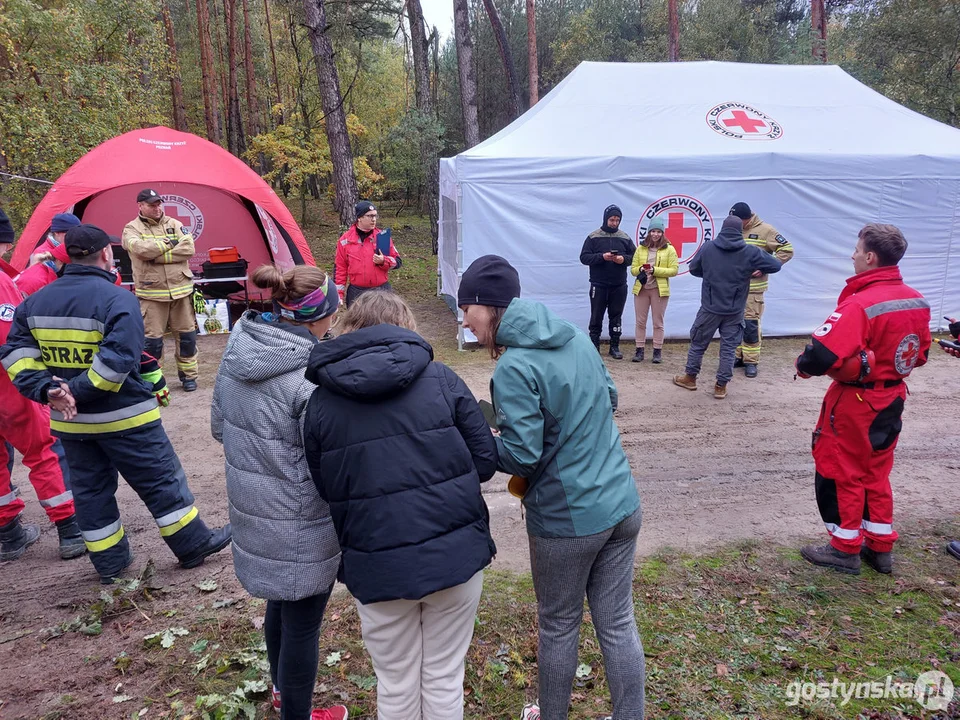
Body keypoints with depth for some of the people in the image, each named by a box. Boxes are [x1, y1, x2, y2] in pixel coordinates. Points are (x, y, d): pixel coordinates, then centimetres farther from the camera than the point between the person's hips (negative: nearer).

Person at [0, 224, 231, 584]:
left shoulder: (36, 301, 5)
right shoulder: (117, 298, -17)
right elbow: (118, 359, -28)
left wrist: (46, 389, -9)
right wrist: (78, 392, -19)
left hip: (68, 421, 6)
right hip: (124, 416, -6)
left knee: (90, 489, 17)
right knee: (161, 480, 7)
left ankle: (109, 562, 27)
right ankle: (194, 544, 18)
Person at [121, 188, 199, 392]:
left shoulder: (175, 224, 7)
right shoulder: (132, 229, -1)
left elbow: (188, 249, -9)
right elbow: (141, 249, -23)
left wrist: (156, 255, -15)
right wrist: (169, 242, -11)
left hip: (181, 290, 3)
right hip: (152, 294, -3)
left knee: (186, 334, 9)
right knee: (152, 338, 1)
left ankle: (188, 375, 24)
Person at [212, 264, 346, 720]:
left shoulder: (236, 353, -3)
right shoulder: (310, 376, -27)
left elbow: (220, 427, 9)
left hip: (252, 510, 8)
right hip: (300, 523, -8)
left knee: (279, 601, 29)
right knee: (302, 622, 13)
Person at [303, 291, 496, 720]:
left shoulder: (321, 402, -1)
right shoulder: (441, 379, -5)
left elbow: (323, 492, 4)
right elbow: (486, 461, -1)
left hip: (378, 566, 1)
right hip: (455, 553, 0)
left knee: (395, 685, 21)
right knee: (444, 678, 19)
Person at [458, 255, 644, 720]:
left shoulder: (514, 368, -19)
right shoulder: (576, 337, 3)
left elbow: (519, 456, -20)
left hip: (568, 517, -6)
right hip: (621, 504, 6)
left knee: (558, 626, 17)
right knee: (618, 623, 17)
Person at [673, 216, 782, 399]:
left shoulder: (707, 248, -4)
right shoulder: (750, 252, -7)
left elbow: (694, 269, 8)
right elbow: (776, 265, -1)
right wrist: (760, 269, 18)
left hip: (710, 308, 0)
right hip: (734, 312, 0)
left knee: (698, 343, 16)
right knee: (728, 348, 9)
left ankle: (690, 377, 28)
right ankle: (721, 386, 13)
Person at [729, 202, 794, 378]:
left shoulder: (765, 230, -8)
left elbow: (787, 249, -7)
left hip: (752, 287, -5)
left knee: (750, 324, -4)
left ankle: (751, 361, 6)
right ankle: (738, 356, 25)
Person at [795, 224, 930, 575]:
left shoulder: (860, 304, -26)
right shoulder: (917, 301, 0)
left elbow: (821, 356, -32)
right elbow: (920, 354, 12)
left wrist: (803, 365, -11)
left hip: (854, 403, -8)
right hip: (891, 399, 8)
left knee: (842, 473, 8)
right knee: (876, 473, 20)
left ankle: (846, 550, 20)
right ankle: (880, 547, 31)